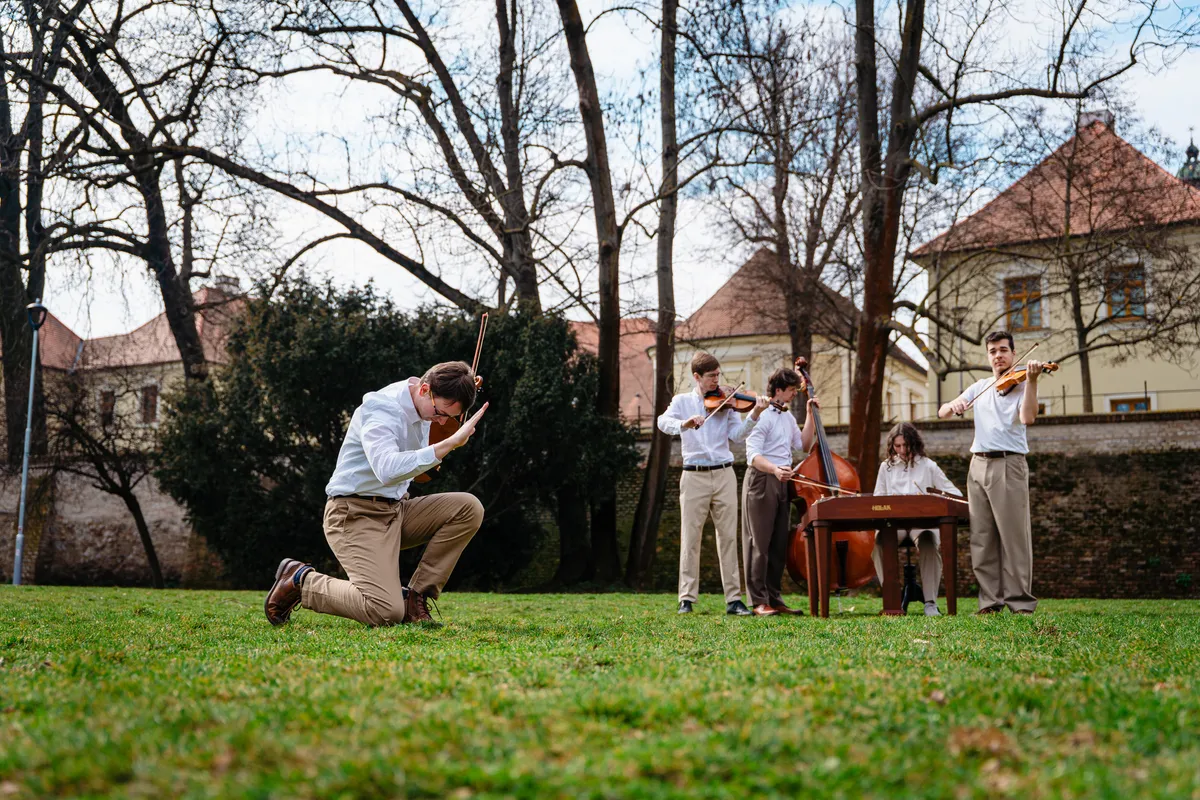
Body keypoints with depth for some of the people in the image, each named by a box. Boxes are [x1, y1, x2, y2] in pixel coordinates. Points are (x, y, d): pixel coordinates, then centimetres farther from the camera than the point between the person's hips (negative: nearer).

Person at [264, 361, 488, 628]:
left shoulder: (423, 406, 5)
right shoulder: (381, 408, -21)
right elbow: (387, 470, -41)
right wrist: (450, 443, -44)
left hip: (397, 509, 8)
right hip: (355, 514, -8)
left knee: (469, 508, -12)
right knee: (386, 613, -23)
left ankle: (415, 596, -3)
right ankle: (301, 579, 2)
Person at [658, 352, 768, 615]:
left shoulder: (725, 403, 9)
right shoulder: (682, 401, 7)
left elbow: (737, 435, -1)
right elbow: (663, 422, -10)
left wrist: (754, 415, -17)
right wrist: (684, 424, -31)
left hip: (724, 475, 1)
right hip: (694, 476, -1)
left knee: (729, 537, 3)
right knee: (690, 537, 0)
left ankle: (734, 598, 7)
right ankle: (687, 598, 6)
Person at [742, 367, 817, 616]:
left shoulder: (787, 416, 17)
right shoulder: (761, 415, -11)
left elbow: (803, 445, 17)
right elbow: (753, 455, -19)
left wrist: (810, 415, 14)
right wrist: (774, 469, -37)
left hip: (782, 483, 8)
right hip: (761, 482, -8)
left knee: (779, 544, 8)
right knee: (759, 543, -4)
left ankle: (775, 598, 14)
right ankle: (759, 602, -1)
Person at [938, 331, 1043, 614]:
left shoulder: (1021, 385, 3)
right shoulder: (979, 387, 18)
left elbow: (1027, 418, -16)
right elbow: (942, 412, 14)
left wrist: (1032, 380, -23)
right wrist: (954, 405, -9)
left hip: (1008, 465, -5)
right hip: (978, 465, 5)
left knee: (1014, 535, -7)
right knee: (982, 537, 3)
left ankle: (1021, 600, -4)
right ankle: (990, 599, 8)